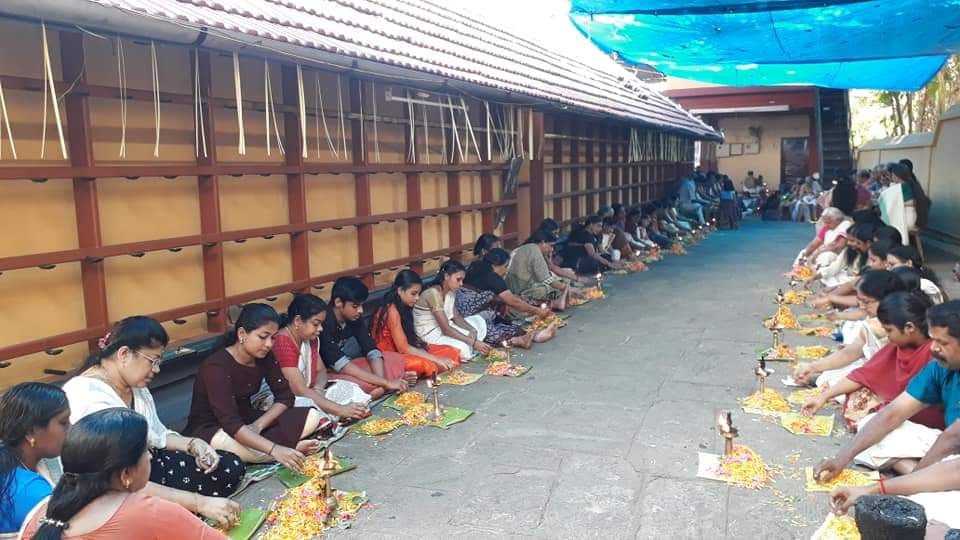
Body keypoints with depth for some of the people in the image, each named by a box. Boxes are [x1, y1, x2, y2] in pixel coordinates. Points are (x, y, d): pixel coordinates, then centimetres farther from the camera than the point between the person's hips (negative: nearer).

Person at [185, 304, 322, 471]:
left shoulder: (264, 357, -7)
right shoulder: (216, 366, -27)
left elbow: (285, 397, -2)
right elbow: (230, 424, -36)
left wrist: (258, 425, -21)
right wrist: (274, 449, -45)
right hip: (210, 429, -6)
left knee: (312, 416, -10)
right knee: (225, 442, -43)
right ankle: (293, 447, -22)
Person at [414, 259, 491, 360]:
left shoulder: (450, 291, 2)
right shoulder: (433, 293, -27)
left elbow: (456, 317, 3)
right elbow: (446, 329, -29)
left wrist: (472, 330, -17)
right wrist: (473, 342, -29)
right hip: (430, 333, -10)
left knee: (479, 321, 7)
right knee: (463, 349, -29)